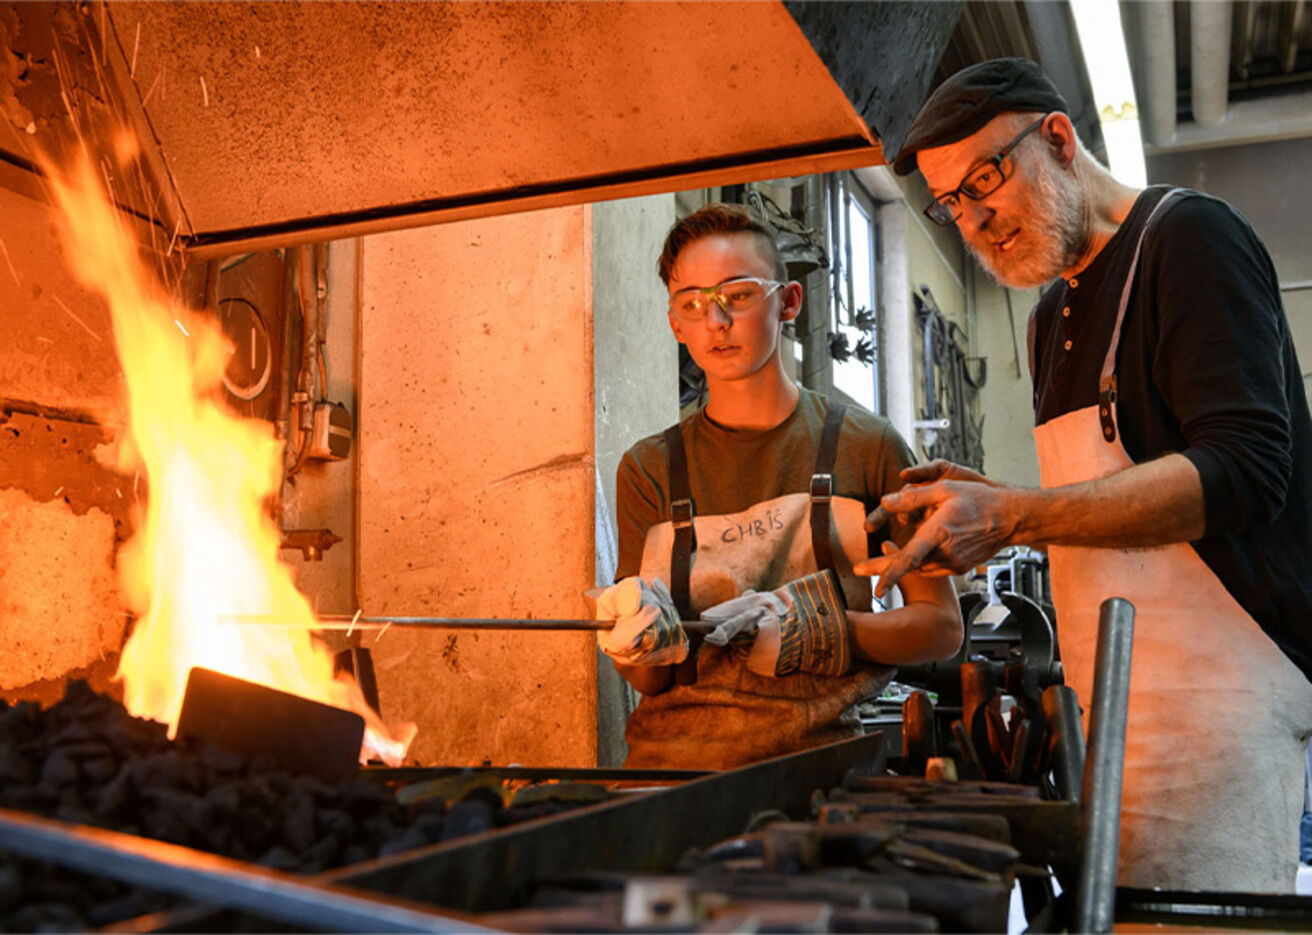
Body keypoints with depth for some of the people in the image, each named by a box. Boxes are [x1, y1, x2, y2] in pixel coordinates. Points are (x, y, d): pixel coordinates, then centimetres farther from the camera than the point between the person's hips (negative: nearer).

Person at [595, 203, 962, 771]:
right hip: (670, 757, 2)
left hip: (816, 754, -2)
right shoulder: (648, 469, 8)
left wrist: (818, 625, -11)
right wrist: (642, 643, -16)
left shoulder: (865, 446, 4)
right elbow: (648, 683, 7)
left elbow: (942, 627, 5)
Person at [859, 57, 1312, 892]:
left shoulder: (1189, 236, -6)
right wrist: (986, 503, 4)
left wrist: (1010, 517, -26)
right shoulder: (1055, 316, 19)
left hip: (1214, 689, -8)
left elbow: (1242, 470, -19)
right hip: (1116, 698, 8)